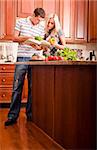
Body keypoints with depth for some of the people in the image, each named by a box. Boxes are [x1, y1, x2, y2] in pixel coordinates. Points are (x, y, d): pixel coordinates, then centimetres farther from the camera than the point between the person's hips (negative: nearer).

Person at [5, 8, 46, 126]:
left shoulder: (41, 27, 11)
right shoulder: (21, 22, 6)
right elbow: (15, 38, 5)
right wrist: (26, 38, -13)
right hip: (22, 58, -2)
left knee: (33, 88, 5)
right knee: (17, 87, -4)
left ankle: (30, 114, 15)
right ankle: (12, 116, 0)